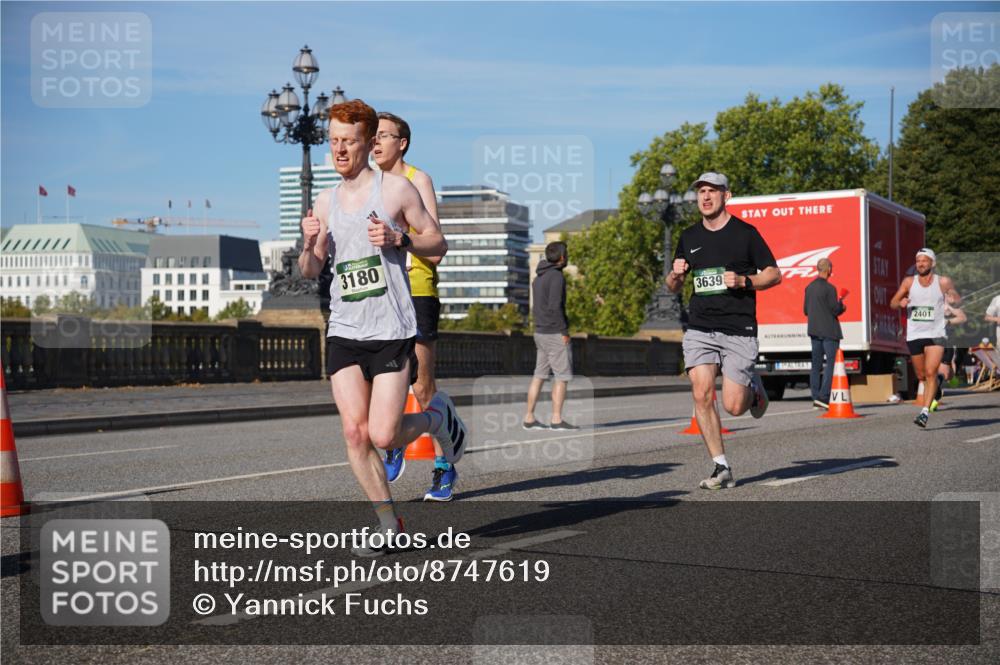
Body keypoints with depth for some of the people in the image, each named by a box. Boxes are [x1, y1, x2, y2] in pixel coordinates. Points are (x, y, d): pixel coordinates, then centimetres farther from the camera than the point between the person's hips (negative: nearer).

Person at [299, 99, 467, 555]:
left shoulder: (396, 188, 0)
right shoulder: (325, 201, 12)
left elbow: (438, 244, 3)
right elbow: (310, 272, 17)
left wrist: (399, 238, -14)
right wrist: (309, 245, -4)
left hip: (392, 332, -4)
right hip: (344, 332, 4)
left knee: (383, 436, -10)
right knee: (354, 432, -5)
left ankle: (437, 417, 22)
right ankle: (388, 523, 11)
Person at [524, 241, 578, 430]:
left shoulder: (539, 278, 14)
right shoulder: (557, 276, -15)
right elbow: (555, 306, -22)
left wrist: (540, 331, 19)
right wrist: (564, 332, -17)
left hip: (541, 333, 9)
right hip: (555, 334, -9)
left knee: (539, 375, 9)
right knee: (562, 376, -3)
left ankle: (529, 418, 9)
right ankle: (557, 420, -5)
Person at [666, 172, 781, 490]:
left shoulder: (745, 233, 0)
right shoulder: (689, 237, 12)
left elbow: (775, 274, 3)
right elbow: (673, 286, 20)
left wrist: (744, 281, -14)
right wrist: (676, 275, -4)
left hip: (739, 330, -3)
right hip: (699, 329, 3)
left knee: (734, 406, -6)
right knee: (701, 395, -12)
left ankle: (753, 388, 30)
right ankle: (722, 468, -2)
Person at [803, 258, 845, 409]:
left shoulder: (809, 287, 8)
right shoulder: (829, 288, -14)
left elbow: (805, 310, 12)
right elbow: (835, 310, -14)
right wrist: (841, 306, 6)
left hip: (814, 330, 7)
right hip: (829, 331, -7)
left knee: (816, 364, 10)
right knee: (832, 362, -5)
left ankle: (816, 397, 11)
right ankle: (824, 396, -13)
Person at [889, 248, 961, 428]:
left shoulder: (943, 282, 0)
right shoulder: (909, 282, 5)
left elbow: (958, 300, 12)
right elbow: (892, 304, 10)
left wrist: (953, 300, -12)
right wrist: (900, 303, -13)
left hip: (936, 334, -3)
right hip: (914, 335, 3)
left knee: (930, 373, -18)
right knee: (921, 377, 12)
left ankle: (925, 412, -23)